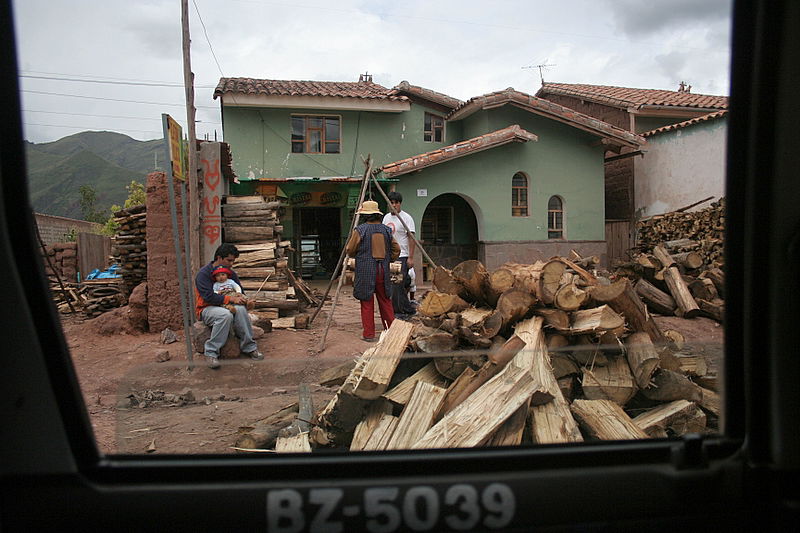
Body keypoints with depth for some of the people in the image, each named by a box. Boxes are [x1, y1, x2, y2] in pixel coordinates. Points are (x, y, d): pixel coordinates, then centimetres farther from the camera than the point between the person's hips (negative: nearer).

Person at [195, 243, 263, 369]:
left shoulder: (231, 273, 11)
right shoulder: (203, 274, -10)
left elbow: (240, 291, 14)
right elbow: (209, 297, -21)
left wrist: (240, 296, -12)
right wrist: (231, 298, -27)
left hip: (226, 306, 5)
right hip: (207, 308, -5)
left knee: (241, 309, -30)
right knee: (225, 315, -38)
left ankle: (249, 347, -22)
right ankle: (211, 352, -28)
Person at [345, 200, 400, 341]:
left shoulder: (360, 230, -7)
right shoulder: (386, 230, 6)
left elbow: (350, 251, 0)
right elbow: (396, 250, 11)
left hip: (365, 272, -4)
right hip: (383, 271, 4)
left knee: (367, 303, 3)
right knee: (385, 301, 14)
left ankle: (368, 334, 6)